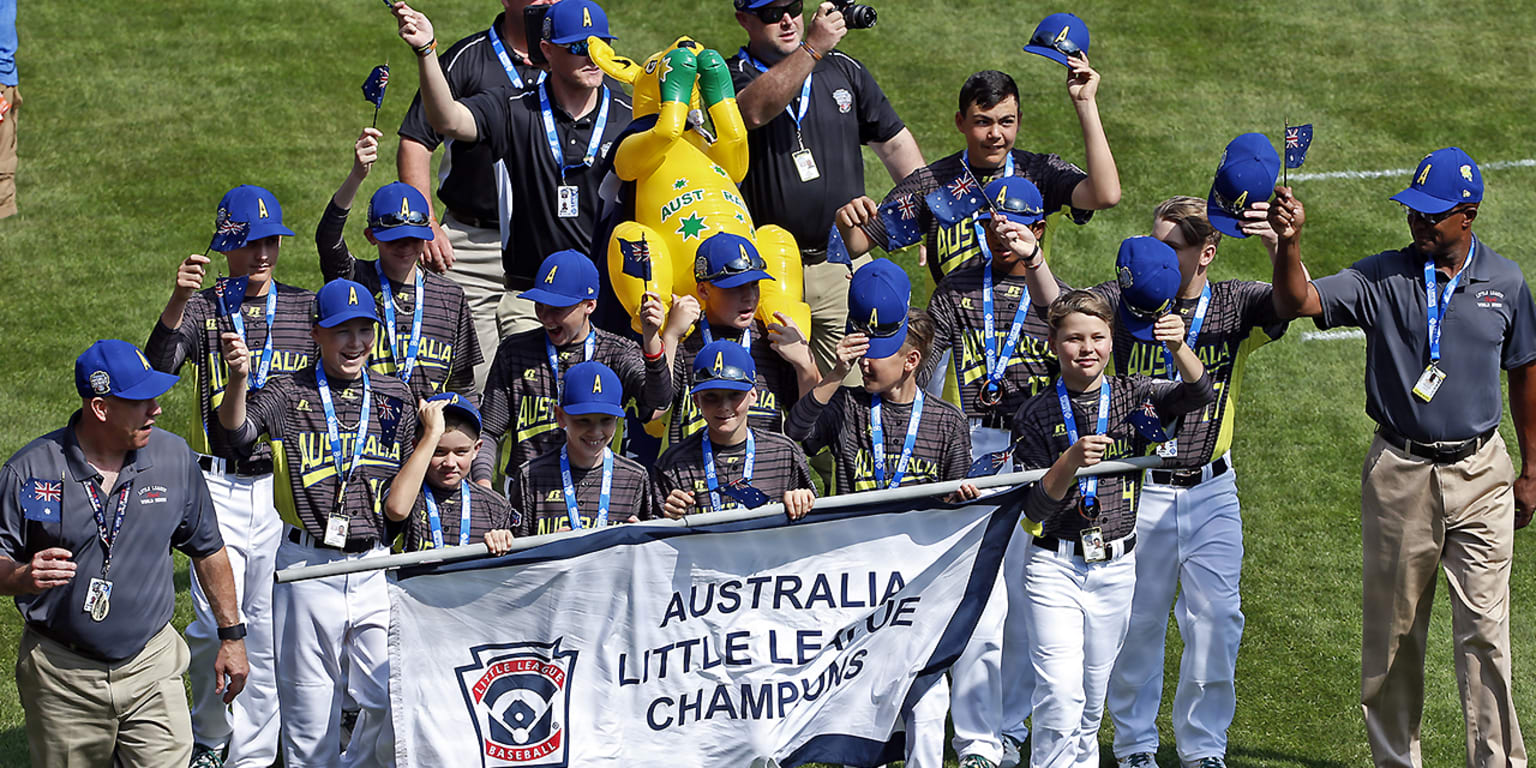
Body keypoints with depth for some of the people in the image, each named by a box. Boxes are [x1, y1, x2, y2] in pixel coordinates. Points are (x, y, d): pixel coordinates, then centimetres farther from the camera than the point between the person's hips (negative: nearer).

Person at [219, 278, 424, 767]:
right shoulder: (288, 395, -1)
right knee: (309, 706, 4)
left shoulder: (397, 400, 9)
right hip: (307, 566, -2)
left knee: (393, 703, -1)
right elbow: (237, 433, -21)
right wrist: (238, 379, -37)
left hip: (374, 566, 2)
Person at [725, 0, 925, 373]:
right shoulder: (732, 76, -1)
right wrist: (813, 48, -32)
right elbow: (754, 112, -26)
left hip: (843, 270, 3)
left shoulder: (842, 70, 13)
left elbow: (895, 143, 19)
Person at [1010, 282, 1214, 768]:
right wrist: (1070, 462, -26)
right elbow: (1035, 508, -8)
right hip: (1054, 566, -3)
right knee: (1059, 695, -15)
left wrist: (1179, 348, -35)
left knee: (1092, 696, 13)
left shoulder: (1132, 396, 2)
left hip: (1116, 567, 3)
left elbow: (1198, 395, -16)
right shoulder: (1036, 414, -5)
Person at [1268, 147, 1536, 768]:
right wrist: (1289, 244, -34)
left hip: (1480, 471, 0)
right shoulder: (1382, 277, -2)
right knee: (1393, 628, 8)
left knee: (1484, 628, -4)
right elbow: (1298, 304, -14)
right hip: (1399, 473, 0)